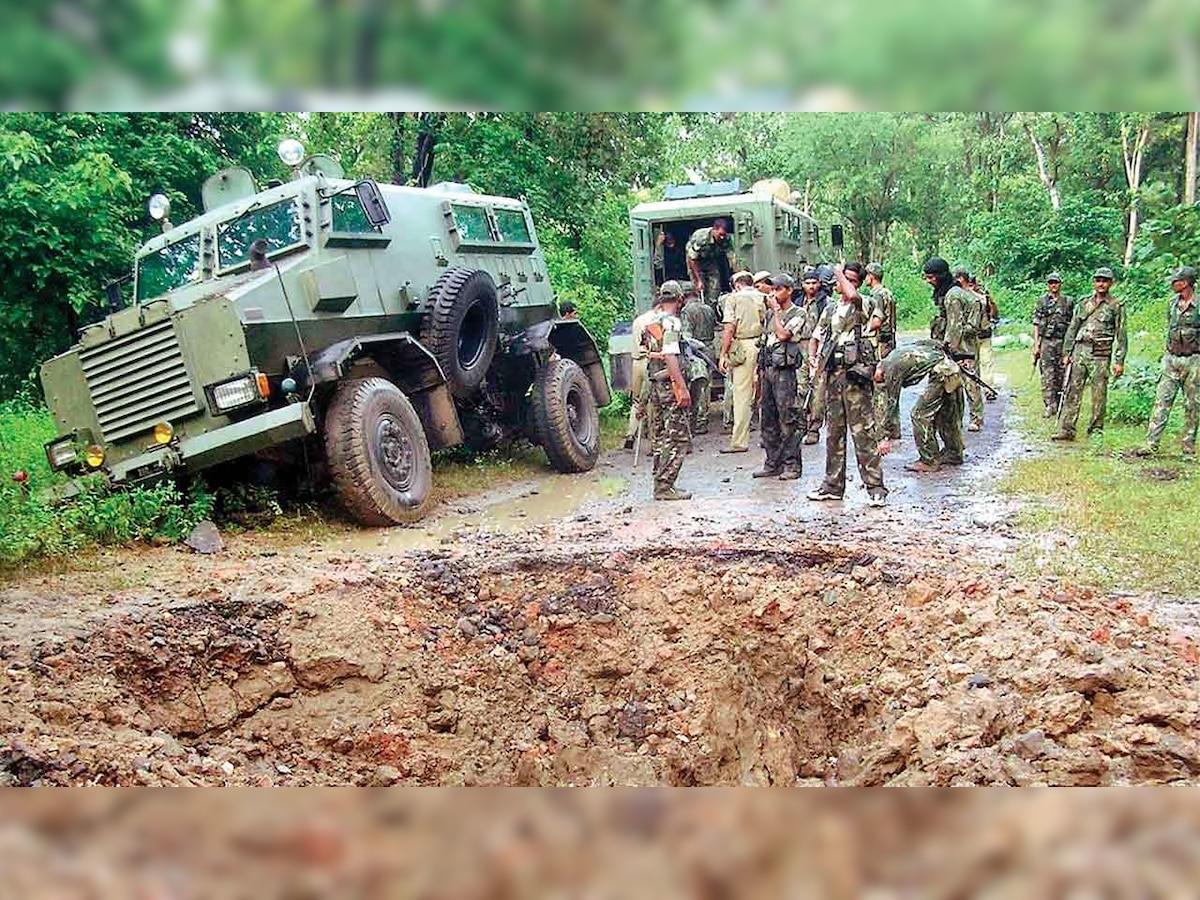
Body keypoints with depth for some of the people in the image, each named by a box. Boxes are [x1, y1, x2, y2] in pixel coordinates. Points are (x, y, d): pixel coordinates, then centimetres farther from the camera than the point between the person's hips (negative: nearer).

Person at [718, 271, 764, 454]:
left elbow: (729, 329, -5)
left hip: (743, 347, -4)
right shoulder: (764, 298, 14)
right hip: (765, 347, 4)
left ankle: (739, 441, -2)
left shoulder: (734, 298, 3)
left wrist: (723, 354, -3)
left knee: (742, 394, -3)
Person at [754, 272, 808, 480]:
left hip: (784, 371, -7)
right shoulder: (770, 313, 18)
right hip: (768, 368, 7)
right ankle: (772, 463, 16)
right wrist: (759, 370, 15)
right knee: (768, 420, 9)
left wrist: (776, 310, -6)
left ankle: (792, 465, -1)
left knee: (788, 420, -6)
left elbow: (783, 334, -17)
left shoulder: (798, 313, -2)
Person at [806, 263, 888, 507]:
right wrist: (813, 360, 4)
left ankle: (875, 486, -5)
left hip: (855, 373, -6)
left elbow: (851, 295, -24)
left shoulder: (862, 305, 0)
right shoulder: (830, 310, 19)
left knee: (863, 432, -9)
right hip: (832, 374, 6)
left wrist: (839, 272, -5)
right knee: (834, 432, 10)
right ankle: (833, 485, 16)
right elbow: (815, 339, 25)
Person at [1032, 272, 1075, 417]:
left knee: (1061, 375, 5)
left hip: (1063, 342, 1)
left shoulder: (1069, 302, 9)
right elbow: (1036, 325, 4)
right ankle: (1050, 406, -7)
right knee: (1047, 376, -7)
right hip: (1046, 341, -1)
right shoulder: (1041, 301, 6)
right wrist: (1036, 344, -4)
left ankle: (1060, 405, 14)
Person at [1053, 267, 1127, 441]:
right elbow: (1072, 329, 16)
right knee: (1072, 392, -1)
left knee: (1099, 395, 1)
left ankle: (1096, 430, 12)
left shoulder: (1117, 306, 2)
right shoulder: (1083, 303, 13)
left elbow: (1121, 335, 0)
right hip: (1079, 352, 3)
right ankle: (1066, 430, -1)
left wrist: (1119, 361, -5)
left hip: (1100, 356, -3)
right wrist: (1067, 352, 10)